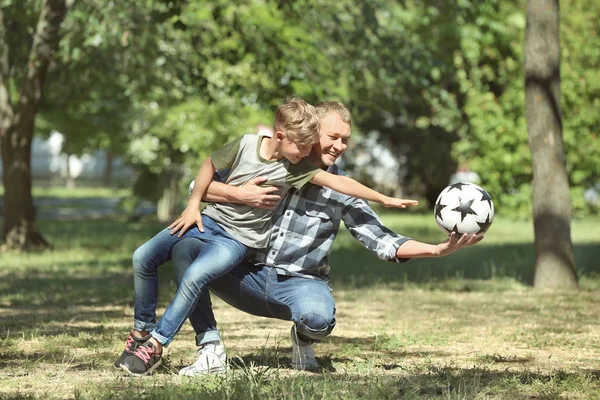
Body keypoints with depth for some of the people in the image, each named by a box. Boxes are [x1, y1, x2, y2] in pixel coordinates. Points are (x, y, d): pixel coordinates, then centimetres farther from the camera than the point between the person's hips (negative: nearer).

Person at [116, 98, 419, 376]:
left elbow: (337, 182, -14)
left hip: (239, 239, -2)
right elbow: (210, 165, 4)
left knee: (195, 275, -29)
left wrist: (384, 199, -16)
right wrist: (193, 205, -1)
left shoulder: (297, 168, -11)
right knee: (143, 258, -7)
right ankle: (142, 329, 13)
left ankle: (155, 346, -20)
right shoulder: (246, 145, -11)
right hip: (210, 219, 2)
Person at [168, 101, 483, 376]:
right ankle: (211, 350, -17)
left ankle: (303, 340, 3)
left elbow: (381, 241, -1)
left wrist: (439, 250, -13)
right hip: (250, 275, 1)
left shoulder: (341, 189, 3)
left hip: (300, 283, -1)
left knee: (318, 317, -38)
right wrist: (240, 195, -19)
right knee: (185, 247, -24)